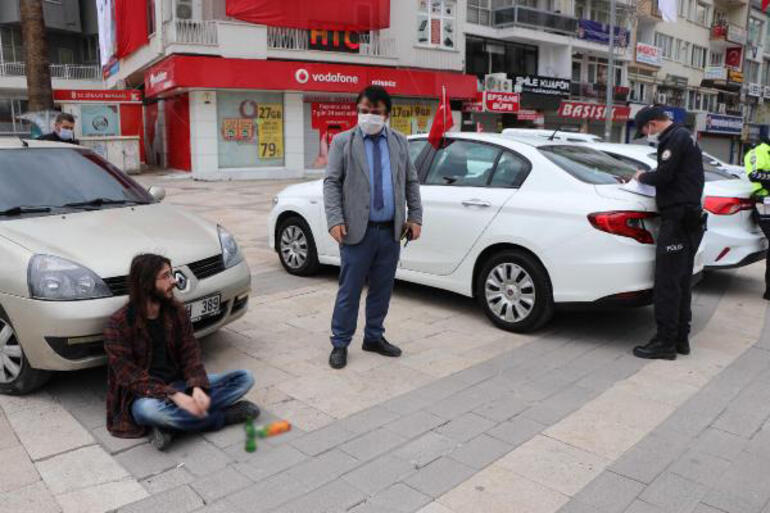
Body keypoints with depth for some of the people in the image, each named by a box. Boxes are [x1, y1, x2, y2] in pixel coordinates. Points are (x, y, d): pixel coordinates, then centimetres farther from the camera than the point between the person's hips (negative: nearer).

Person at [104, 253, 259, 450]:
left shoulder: (176, 311, 1)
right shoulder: (118, 324, -14)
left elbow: (190, 353, 0)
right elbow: (129, 377, -17)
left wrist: (197, 386, -21)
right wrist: (174, 396, -29)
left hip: (178, 384, 5)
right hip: (146, 396, -5)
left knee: (245, 378, -11)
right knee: (151, 408, -42)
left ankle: (171, 426, -21)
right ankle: (225, 415, -19)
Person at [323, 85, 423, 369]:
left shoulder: (399, 142, 12)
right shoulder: (342, 141, 2)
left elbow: (411, 181, 14)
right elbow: (331, 183, -2)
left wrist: (415, 217, 5)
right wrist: (335, 220, -13)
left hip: (391, 231, 4)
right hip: (358, 230, -3)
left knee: (382, 290, 12)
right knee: (349, 291, 2)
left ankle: (374, 337, 28)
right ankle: (340, 344, 15)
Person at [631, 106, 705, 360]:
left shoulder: (675, 138, -10)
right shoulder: (685, 137, 21)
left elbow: (663, 176, -18)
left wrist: (642, 177, -1)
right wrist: (647, 177, 10)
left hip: (677, 219, -11)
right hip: (690, 219, 11)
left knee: (666, 283, -8)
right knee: (681, 282, 14)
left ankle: (665, 342, -4)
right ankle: (680, 339, 21)